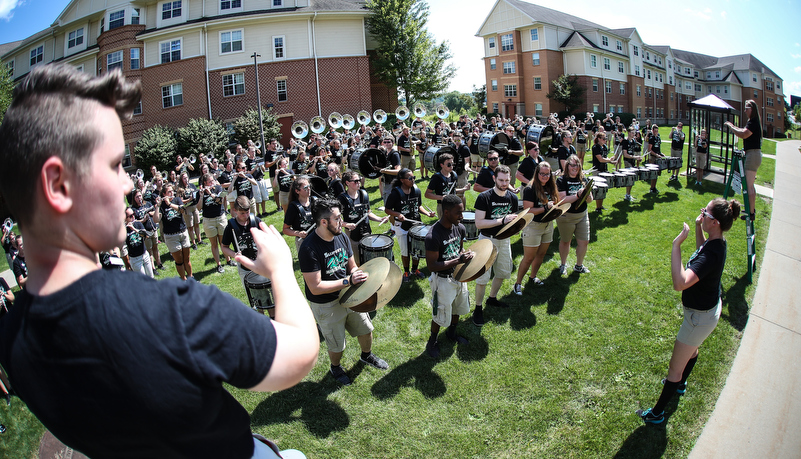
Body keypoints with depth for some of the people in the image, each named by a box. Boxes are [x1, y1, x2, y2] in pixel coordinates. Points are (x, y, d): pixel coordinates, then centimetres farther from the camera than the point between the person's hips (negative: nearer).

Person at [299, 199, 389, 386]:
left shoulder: (340, 236, -6)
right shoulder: (309, 249, -29)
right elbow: (315, 288, -29)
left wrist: (358, 276, -17)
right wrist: (347, 281, -31)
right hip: (326, 305, -6)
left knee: (366, 329, 23)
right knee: (337, 346, 13)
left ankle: (366, 356, 54)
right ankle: (335, 368, 47)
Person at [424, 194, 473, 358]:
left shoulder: (460, 228, -7)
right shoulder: (433, 236, -30)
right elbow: (431, 266, -28)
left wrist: (466, 254, -12)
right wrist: (458, 260, -32)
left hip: (459, 276, 7)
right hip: (443, 280, -7)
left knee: (458, 308, 26)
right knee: (441, 316, 10)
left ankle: (451, 333, 53)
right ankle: (432, 342, 37)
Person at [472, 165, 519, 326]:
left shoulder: (513, 198, 1)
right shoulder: (484, 197, -17)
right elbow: (478, 223, -22)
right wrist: (502, 220, -28)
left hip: (504, 239, 6)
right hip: (487, 240, -6)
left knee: (504, 272, 19)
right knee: (483, 277, -5)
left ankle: (492, 299, 42)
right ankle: (478, 308, 11)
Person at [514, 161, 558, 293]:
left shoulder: (550, 188, 6)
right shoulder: (530, 189, -17)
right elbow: (528, 211, -22)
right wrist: (546, 207, -21)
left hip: (548, 224, 8)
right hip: (533, 226, -7)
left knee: (541, 254, 18)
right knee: (529, 258, -3)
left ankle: (533, 277, 37)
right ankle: (517, 283, 10)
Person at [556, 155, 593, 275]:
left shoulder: (583, 180, 5)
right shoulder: (561, 180, -10)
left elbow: (590, 200, 5)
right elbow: (562, 200, -21)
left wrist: (587, 195, -17)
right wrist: (577, 195, -29)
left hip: (582, 215, 5)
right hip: (566, 217, -4)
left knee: (584, 242, 7)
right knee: (565, 241, 11)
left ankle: (579, 265, 29)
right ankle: (563, 264, 33)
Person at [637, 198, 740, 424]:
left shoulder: (712, 254, -38)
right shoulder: (716, 241, -9)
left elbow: (680, 283, -51)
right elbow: (701, 252, 18)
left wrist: (676, 245, -47)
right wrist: (698, 228, 3)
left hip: (700, 316, -10)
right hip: (710, 306, 10)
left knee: (675, 369, 6)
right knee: (692, 349, 34)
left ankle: (657, 413, 21)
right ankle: (680, 384, 60)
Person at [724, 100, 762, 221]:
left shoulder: (753, 122, -16)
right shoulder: (752, 122, 15)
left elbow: (743, 134, -30)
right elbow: (744, 131, 29)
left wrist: (730, 126, -20)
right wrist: (733, 126, 19)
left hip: (753, 154, -11)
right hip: (754, 155, 11)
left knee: (749, 185, -9)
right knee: (750, 185, 19)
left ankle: (751, 213, -7)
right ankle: (752, 209, 28)